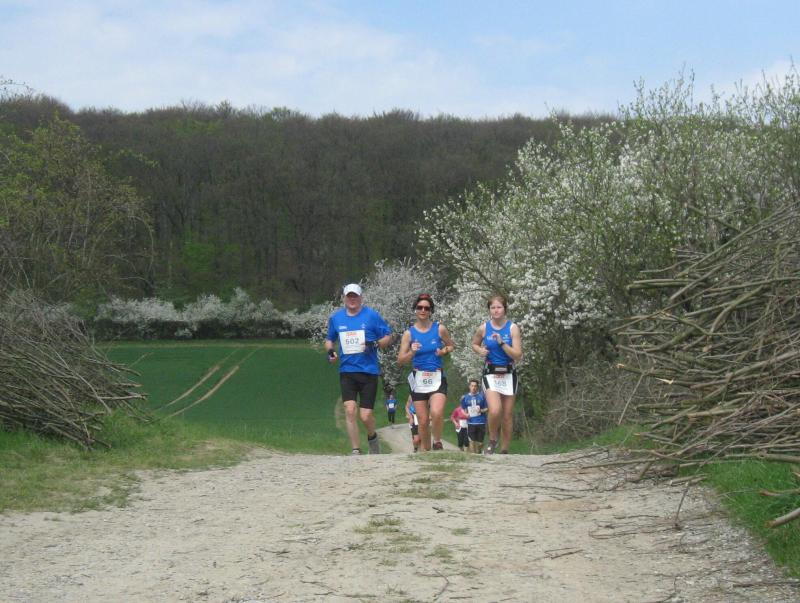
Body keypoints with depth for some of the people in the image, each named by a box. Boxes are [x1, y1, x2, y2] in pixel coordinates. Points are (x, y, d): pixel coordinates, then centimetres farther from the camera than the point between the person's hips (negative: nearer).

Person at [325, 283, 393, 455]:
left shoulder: (372, 315, -1)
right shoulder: (335, 318, 9)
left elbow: (388, 336, 4)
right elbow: (329, 339, 24)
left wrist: (376, 344, -15)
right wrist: (330, 350, 3)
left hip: (369, 371, -2)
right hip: (347, 371, 2)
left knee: (365, 416, -3)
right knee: (349, 410, -13)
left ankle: (372, 437, 30)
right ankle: (356, 450, -5)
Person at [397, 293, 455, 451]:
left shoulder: (439, 329, 1)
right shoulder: (409, 333, 1)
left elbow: (451, 345, 18)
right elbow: (400, 361, 0)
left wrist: (444, 351, -4)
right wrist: (411, 352, -19)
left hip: (437, 378, -1)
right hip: (418, 380, 1)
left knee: (436, 413, -25)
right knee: (423, 421, 6)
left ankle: (437, 443, -1)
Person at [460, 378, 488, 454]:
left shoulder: (482, 396, 3)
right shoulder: (465, 397, 8)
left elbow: (487, 408, 6)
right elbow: (463, 409, 17)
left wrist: (481, 410, -14)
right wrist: (466, 414, -4)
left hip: (481, 422, 0)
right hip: (471, 423, 0)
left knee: (480, 442, 5)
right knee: (472, 442, -4)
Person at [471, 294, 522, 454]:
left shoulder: (513, 328, -4)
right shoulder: (484, 328, -1)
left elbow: (518, 356, -9)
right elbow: (474, 344, 19)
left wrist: (501, 343, -20)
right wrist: (480, 351, -3)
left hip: (508, 375, 1)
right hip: (490, 375, -1)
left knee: (507, 416, 6)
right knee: (495, 411, -22)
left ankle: (504, 451, 20)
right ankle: (492, 440, 5)